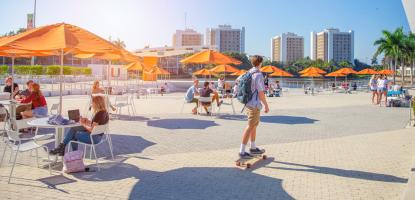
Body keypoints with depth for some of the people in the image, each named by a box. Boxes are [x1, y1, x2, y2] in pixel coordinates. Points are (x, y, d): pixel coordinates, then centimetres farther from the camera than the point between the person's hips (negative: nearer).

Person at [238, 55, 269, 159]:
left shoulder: (248, 73, 10)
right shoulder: (258, 75, -17)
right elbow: (261, 93, -18)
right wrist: (266, 105, -9)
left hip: (249, 103, 9)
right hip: (254, 105, -9)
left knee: (254, 125, 19)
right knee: (250, 127, -5)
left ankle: (253, 148, 30)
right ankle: (242, 151, -2)